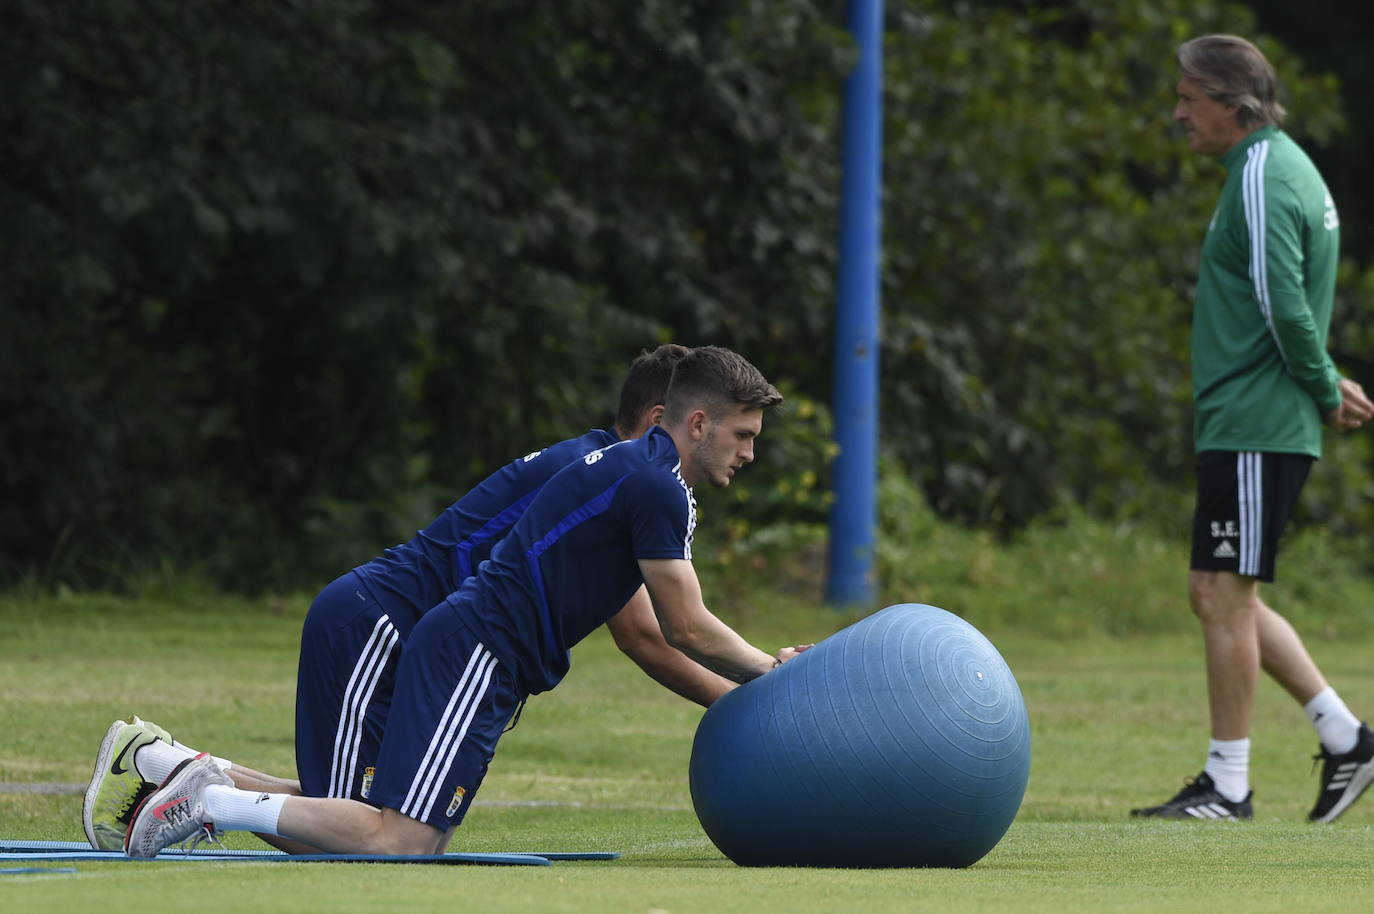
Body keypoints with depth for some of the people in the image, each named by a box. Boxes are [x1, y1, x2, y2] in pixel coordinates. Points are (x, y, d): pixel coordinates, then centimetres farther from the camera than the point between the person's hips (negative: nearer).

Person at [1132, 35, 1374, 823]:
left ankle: (1228, 786, 0)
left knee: (1226, 595, -5)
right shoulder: (1279, 167, 18)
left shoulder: (1264, 178, -15)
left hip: (1253, 426, -10)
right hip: (1244, 425, 10)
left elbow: (1282, 306, -21)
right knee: (1218, 595, 13)